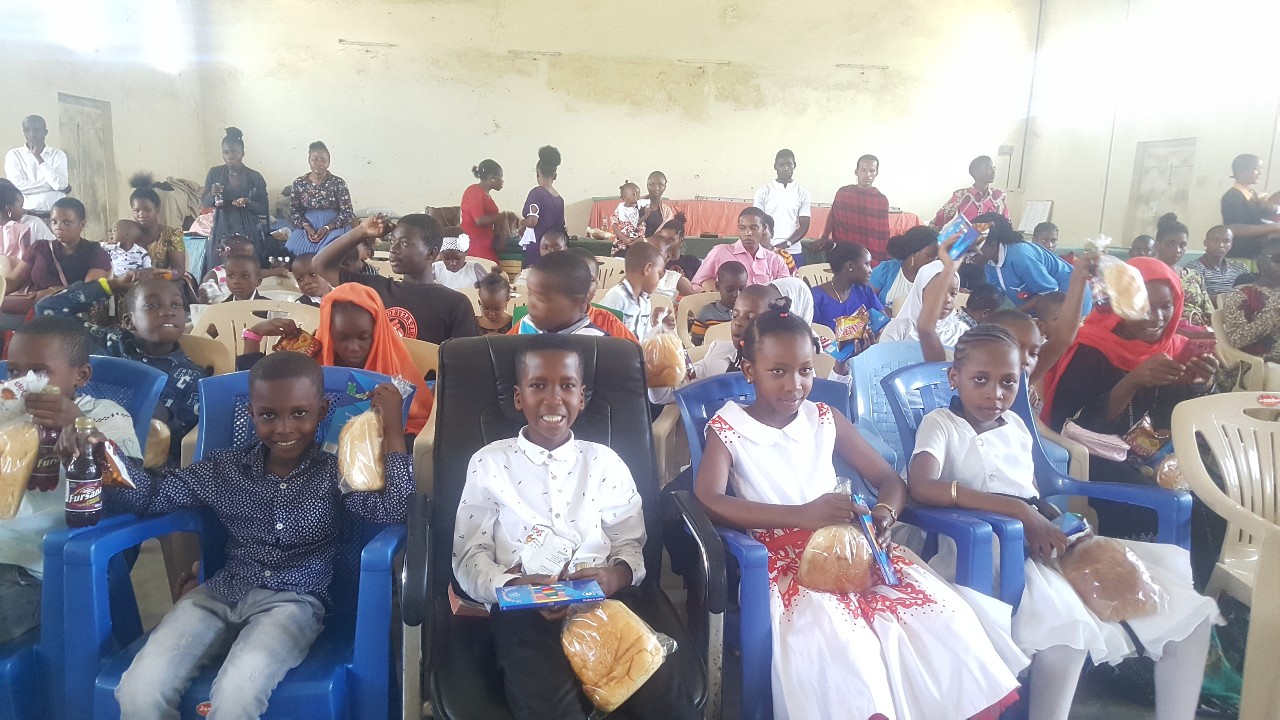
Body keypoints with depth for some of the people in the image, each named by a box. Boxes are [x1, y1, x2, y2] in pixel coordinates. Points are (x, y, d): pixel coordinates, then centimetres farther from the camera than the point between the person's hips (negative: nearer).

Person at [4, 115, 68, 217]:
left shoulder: (58, 154, 7)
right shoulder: (13, 155, 6)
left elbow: (60, 184, -9)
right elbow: (17, 186, -7)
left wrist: (38, 157, -7)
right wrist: (52, 185, -7)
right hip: (26, 216, 0)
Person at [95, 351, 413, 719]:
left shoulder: (334, 473, -3)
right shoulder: (225, 467, 7)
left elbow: (394, 508, -17)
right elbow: (152, 493, 8)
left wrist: (392, 427, -17)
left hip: (293, 601, -3)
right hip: (220, 593, 4)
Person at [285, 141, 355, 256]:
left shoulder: (338, 183, -3)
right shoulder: (298, 184, 5)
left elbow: (347, 213, -5)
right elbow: (294, 211, 7)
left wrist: (327, 228, -16)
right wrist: (308, 228, -12)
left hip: (334, 228, -2)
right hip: (306, 228, 3)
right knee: (293, 250, -22)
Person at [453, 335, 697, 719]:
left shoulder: (605, 461, 15)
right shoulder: (489, 463, 9)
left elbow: (631, 546, 15)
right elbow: (470, 557, 6)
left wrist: (616, 576, -10)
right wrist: (514, 586, -15)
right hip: (523, 610, -2)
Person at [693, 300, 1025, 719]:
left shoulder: (825, 419, 12)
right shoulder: (728, 427, -2)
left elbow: (890, 480, 15)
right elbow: (708, 503, -19)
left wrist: (884, 514, -11)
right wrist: (802, 515, -29)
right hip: (783, 558, -4)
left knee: (943, 612, -17)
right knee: (837, 637, -35)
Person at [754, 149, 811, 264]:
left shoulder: (802, 193, 6)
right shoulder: (763, 191, 4)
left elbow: (804, 226, 3)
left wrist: (786, 244, -12)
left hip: (794, 252, 1)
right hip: (767, 251, -1)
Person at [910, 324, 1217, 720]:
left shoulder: (1015, 425, 15)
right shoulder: (940, 424, -6)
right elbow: (921, 486, -26)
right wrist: (1021, 512, -26)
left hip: (1043, 541, 8)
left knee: (1188, 610, 1)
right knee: (1066, 628, -37)